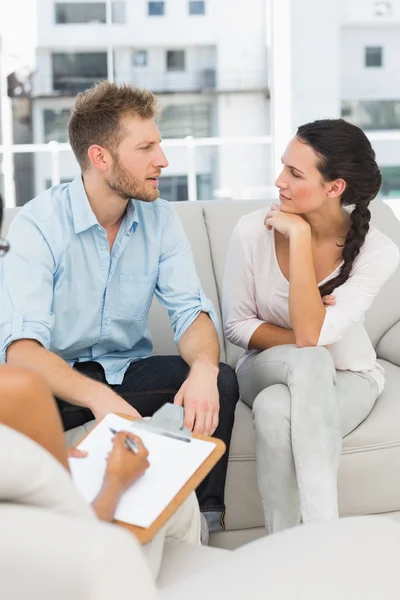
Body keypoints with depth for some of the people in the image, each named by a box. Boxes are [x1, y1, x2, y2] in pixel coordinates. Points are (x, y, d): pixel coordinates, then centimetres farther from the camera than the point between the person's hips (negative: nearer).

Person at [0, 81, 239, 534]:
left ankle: (205, 520, -8)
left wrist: (204, 369, -34)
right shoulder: (39, 224, -18)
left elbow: (191, 311, -8)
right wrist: (98, 397, -48)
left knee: (222, 381, -23)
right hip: (57, 378, -3)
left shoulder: (159, 218, -4)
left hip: (129, 370, 4)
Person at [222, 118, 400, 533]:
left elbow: (311, 335, -31)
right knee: (310, 361, -35)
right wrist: (303, 346, -20)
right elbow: (235, 325, -5)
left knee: (276, 408, -36)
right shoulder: (253, 230, -16)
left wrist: (299, 236, -31)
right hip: (268, 368, 2)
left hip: (346, 376, -1)